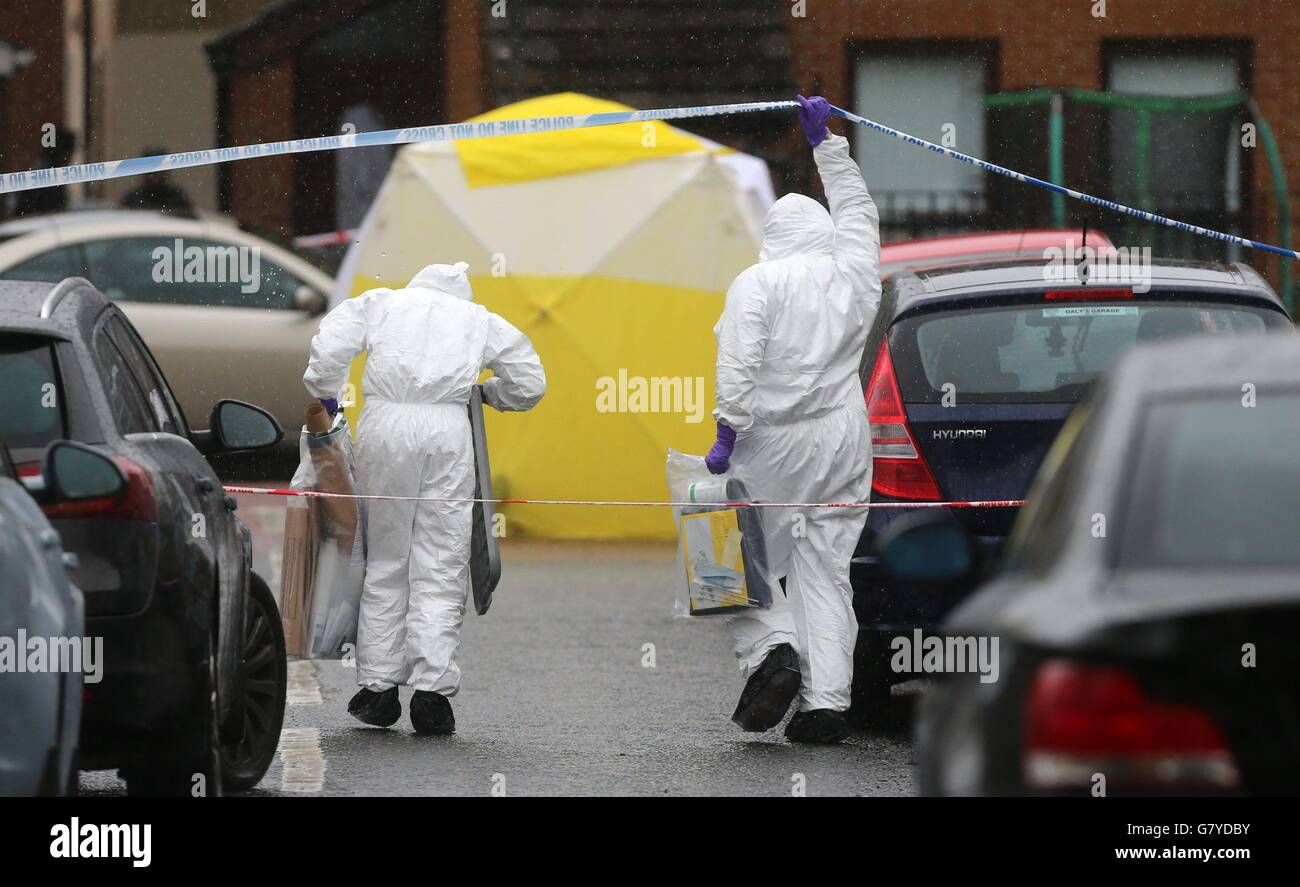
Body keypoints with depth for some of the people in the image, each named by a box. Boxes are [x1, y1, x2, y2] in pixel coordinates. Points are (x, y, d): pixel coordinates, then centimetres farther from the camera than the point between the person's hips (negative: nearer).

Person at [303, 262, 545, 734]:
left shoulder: (381, 302, 21)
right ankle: (431, 691, -5)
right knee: (441, 569, 2)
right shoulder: (479, 319, 23)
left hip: (384, 425, 0)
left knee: (384, 562, 10)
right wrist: (488, 393, 41)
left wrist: (325, 399, 14)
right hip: (447, 429, 0)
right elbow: (531, 384, 24)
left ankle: (378, 689, 12)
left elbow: (330, 345, 3)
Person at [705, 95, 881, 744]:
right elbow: (857, 210, 25)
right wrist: (825, 143, 33)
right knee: (826, 569, 5)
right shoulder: (852, 274, 7)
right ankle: (826, 701, -2)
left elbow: (739, 364, -16)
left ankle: (771, 651, -17)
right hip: (842, 439, 4)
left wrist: (727, 435, -16)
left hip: (773, 444, -4)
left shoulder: (757, 283, -6)